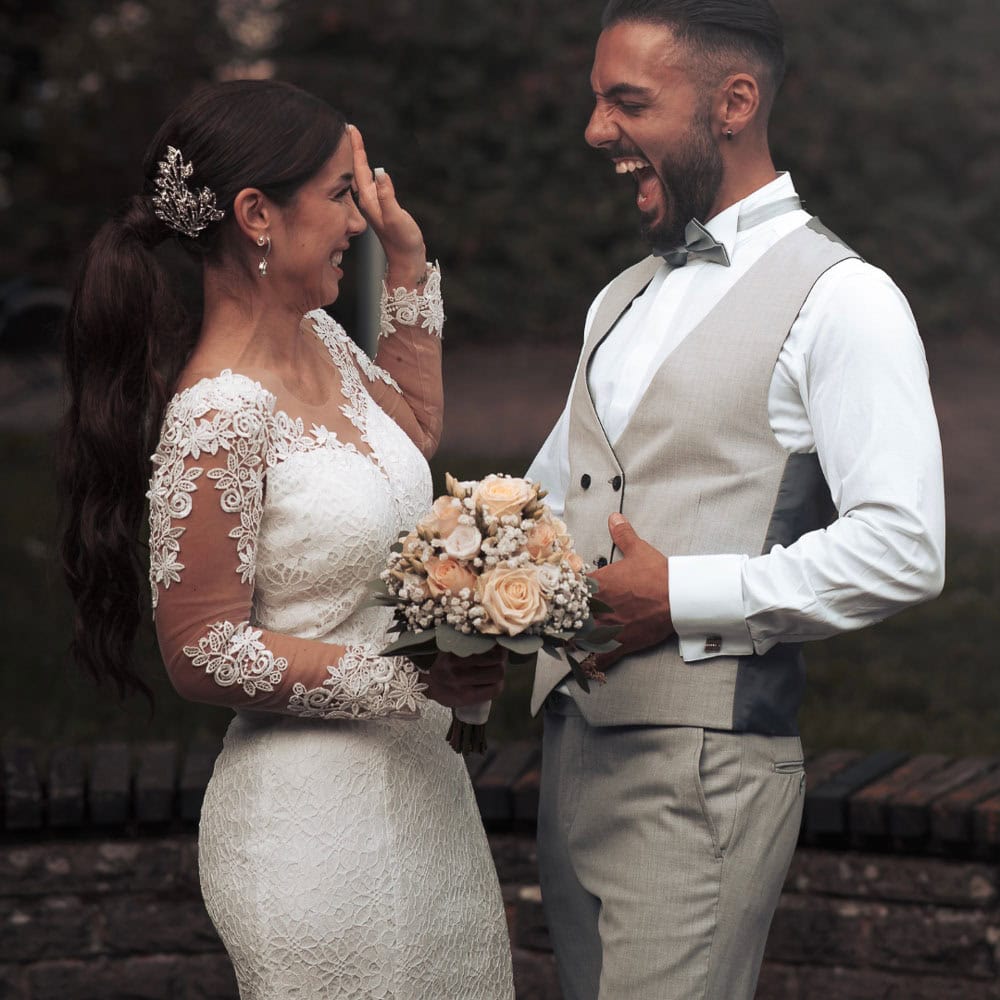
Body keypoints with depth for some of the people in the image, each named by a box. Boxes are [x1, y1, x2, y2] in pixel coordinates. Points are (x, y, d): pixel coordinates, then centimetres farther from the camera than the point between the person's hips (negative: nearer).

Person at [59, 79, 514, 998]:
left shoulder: (318, 341, 5)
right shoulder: (218, 414, -21)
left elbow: (413, 427, 28)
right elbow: (204, 655, -19)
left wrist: (407, 257, 18)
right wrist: (408, 679, -23)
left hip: (418, 782, 9)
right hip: (317, 819, -9)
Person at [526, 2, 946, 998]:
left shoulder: (838, 299, -8)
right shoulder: (622, 299, 18)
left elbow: (901, 551, -17)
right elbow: (551, 492, 25)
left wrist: (681, 597, -17)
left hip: (705, 767, -8)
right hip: (573, 752, 8)